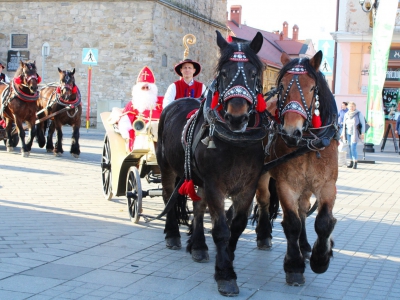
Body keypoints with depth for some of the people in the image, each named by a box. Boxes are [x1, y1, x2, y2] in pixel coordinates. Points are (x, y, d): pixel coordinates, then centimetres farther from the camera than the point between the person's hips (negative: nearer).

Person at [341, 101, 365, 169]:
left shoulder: (359, 114, -6)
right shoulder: (346, 114, 9)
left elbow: (363, 124, -5)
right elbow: (344, 124, 18)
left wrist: (362, 133, -9)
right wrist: (343, 133, 17)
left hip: (355, 133, -5)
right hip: (348, 133, 5)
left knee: (353, 147, -12)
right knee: (350, 148, 5)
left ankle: (355, 163, -4)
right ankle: (351, 162, 10)